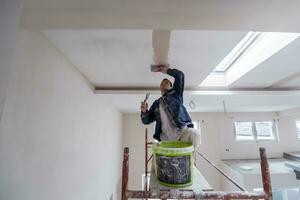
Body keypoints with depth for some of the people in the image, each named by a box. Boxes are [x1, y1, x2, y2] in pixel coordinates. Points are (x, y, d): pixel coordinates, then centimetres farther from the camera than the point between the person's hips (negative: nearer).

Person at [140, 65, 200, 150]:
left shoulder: (175, 94, 16)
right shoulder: (156, 104, 21)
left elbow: (180, 75, 5)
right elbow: (146, 121, 19)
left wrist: (166, 70, 15)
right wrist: (144, 111, -2)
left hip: (182, 130, -1)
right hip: (166, 138, 2)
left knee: (194, 135, -32)